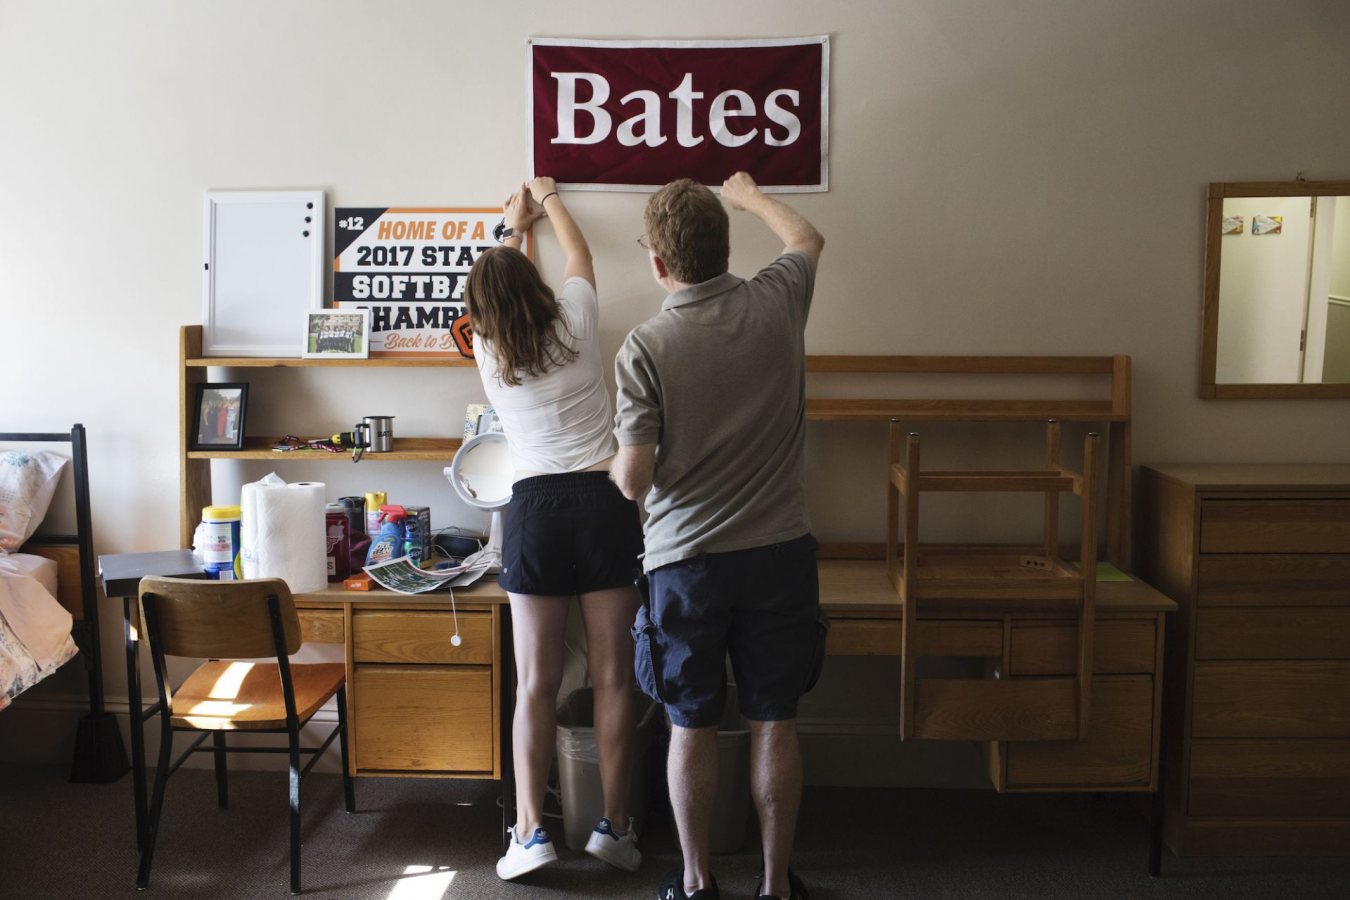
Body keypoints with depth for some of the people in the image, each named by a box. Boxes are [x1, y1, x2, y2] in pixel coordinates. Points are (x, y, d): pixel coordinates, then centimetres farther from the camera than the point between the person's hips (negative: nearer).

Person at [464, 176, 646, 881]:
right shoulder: (575, 323, 0)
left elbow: (495, 294, 27)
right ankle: (615, 826, 11)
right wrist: (549, 196, 39)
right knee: (613, 676, 4)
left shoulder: (489, 354, 4)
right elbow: (579, 253, 21)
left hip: (535, 507, 1)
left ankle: (531, 830, 5)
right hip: (606, 500, 0)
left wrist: (513, 229, 43)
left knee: (535, 681, 6)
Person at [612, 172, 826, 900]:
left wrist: (621, 462, 9)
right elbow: (807, 237, 20)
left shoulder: (646, 347, -14)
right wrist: (748, 194, 37)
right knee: (775, 725, 12)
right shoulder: (777, 303, -4)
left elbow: (633, 479, -15)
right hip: (780, 551, 3)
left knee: (692, 727, 12)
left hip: (687, 560, -2)